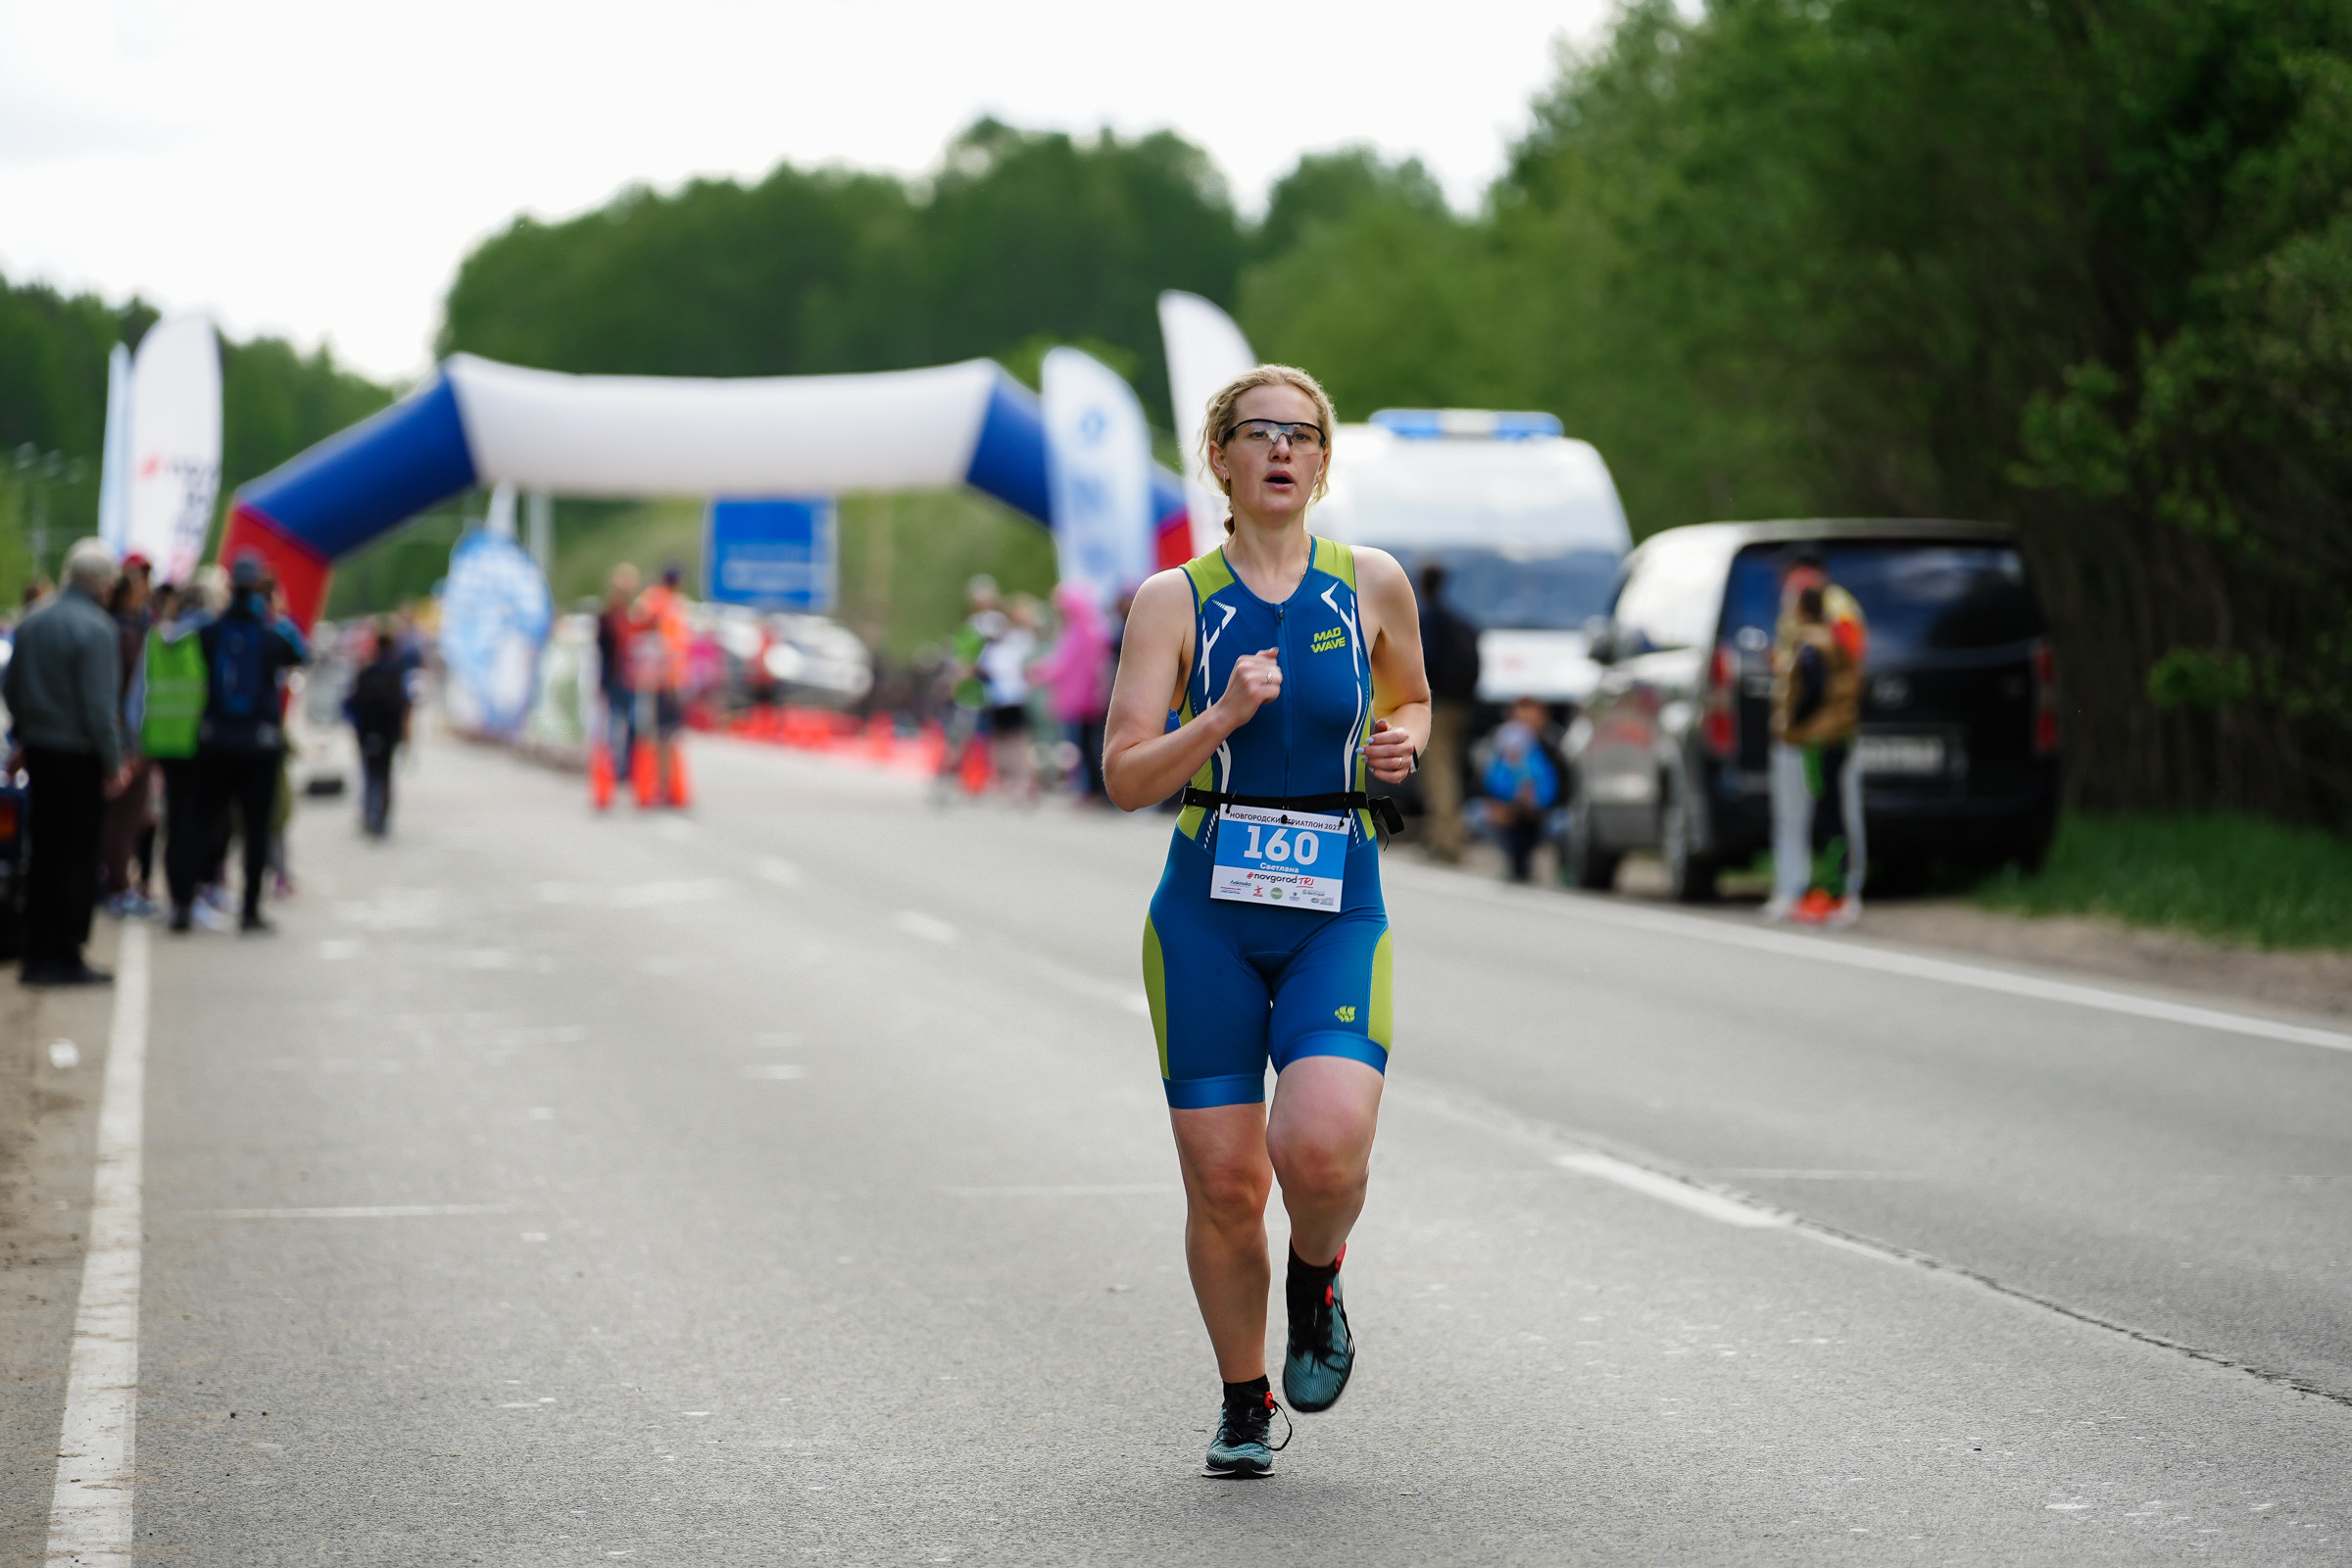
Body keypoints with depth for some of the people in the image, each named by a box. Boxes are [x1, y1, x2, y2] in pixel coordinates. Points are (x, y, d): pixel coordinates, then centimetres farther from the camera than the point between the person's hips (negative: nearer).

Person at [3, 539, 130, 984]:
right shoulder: (96, 628, -16)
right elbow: (100, 706, -19)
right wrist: (114, 764, -12)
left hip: (39, 751, 7)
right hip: (79, 755, -7)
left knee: (43, 855, 13)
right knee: (77, 859, 0)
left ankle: (37, 956, 16)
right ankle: (65, 959, 0)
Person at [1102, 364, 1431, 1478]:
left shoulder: (1374, 586, 5)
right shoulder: (1176, 601, 1)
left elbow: (1412, 700, 23)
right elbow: (1125, 779, -4)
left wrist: (1403, 739, 1)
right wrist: (1223, 717, -19)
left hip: (1337, 914, 0)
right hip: (1207, 914, 0)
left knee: (1324, 1146, -23)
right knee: (1224, 1186, 0)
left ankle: (1317, 1281, 13)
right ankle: (1244, 1405, 23)